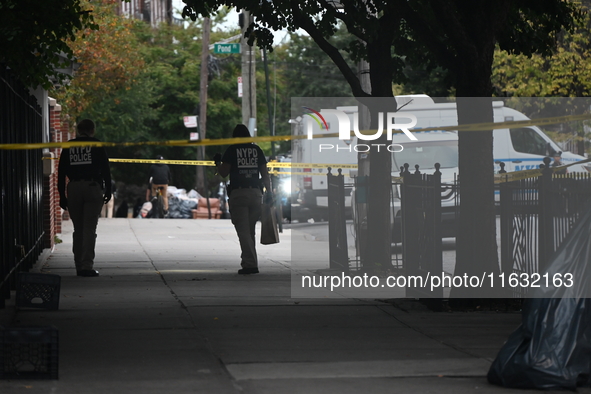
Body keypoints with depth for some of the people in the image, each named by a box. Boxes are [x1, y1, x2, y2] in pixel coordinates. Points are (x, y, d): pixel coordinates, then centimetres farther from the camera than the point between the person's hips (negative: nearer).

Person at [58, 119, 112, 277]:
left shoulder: (68, 147, 10)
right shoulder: (96, 145, 2)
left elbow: (61, 172, 9)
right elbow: (105, 169, -3)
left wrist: (62, 195, 12)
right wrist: (108, 190, 3)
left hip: (73, 188, 3)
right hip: (93, 187, -3)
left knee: (78, 229, 11)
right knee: (90, 229, -5)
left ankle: (79, 266, 10)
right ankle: (87, 265, -13)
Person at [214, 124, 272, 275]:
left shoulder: (232, 150, 1)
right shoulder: (257, 149, 12)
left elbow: (223, 173, -2)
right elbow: (265, 173, 9)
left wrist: (217, 162, 17)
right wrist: (269, 191, 15)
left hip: (238, 193, -4)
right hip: (255, 193, 4)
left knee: (243, 230, -5)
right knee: (250, 230, 14)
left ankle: (250, 264, -14)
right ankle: (249, 262, 15)